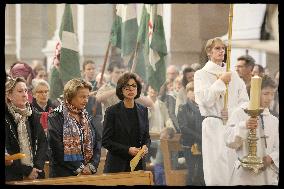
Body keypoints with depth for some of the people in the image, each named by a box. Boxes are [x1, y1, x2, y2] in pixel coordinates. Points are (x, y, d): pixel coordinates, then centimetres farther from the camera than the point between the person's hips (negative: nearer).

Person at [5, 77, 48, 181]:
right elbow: (7, 151, -12)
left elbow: (43, 142, 6)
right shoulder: (7, 118, -8)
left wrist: (38, 166, -8)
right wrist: (26, 170, -13)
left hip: (35, 173, 4)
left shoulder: (34, 116, 8)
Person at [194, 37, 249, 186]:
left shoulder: (233, 75, 15)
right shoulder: (201, 75, 4)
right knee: (216, 171, -10)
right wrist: (221, 82, -8)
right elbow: (204, 100, -9)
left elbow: (244, 101, 12)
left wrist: (232, 112, -5)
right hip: (214, 124, -4)